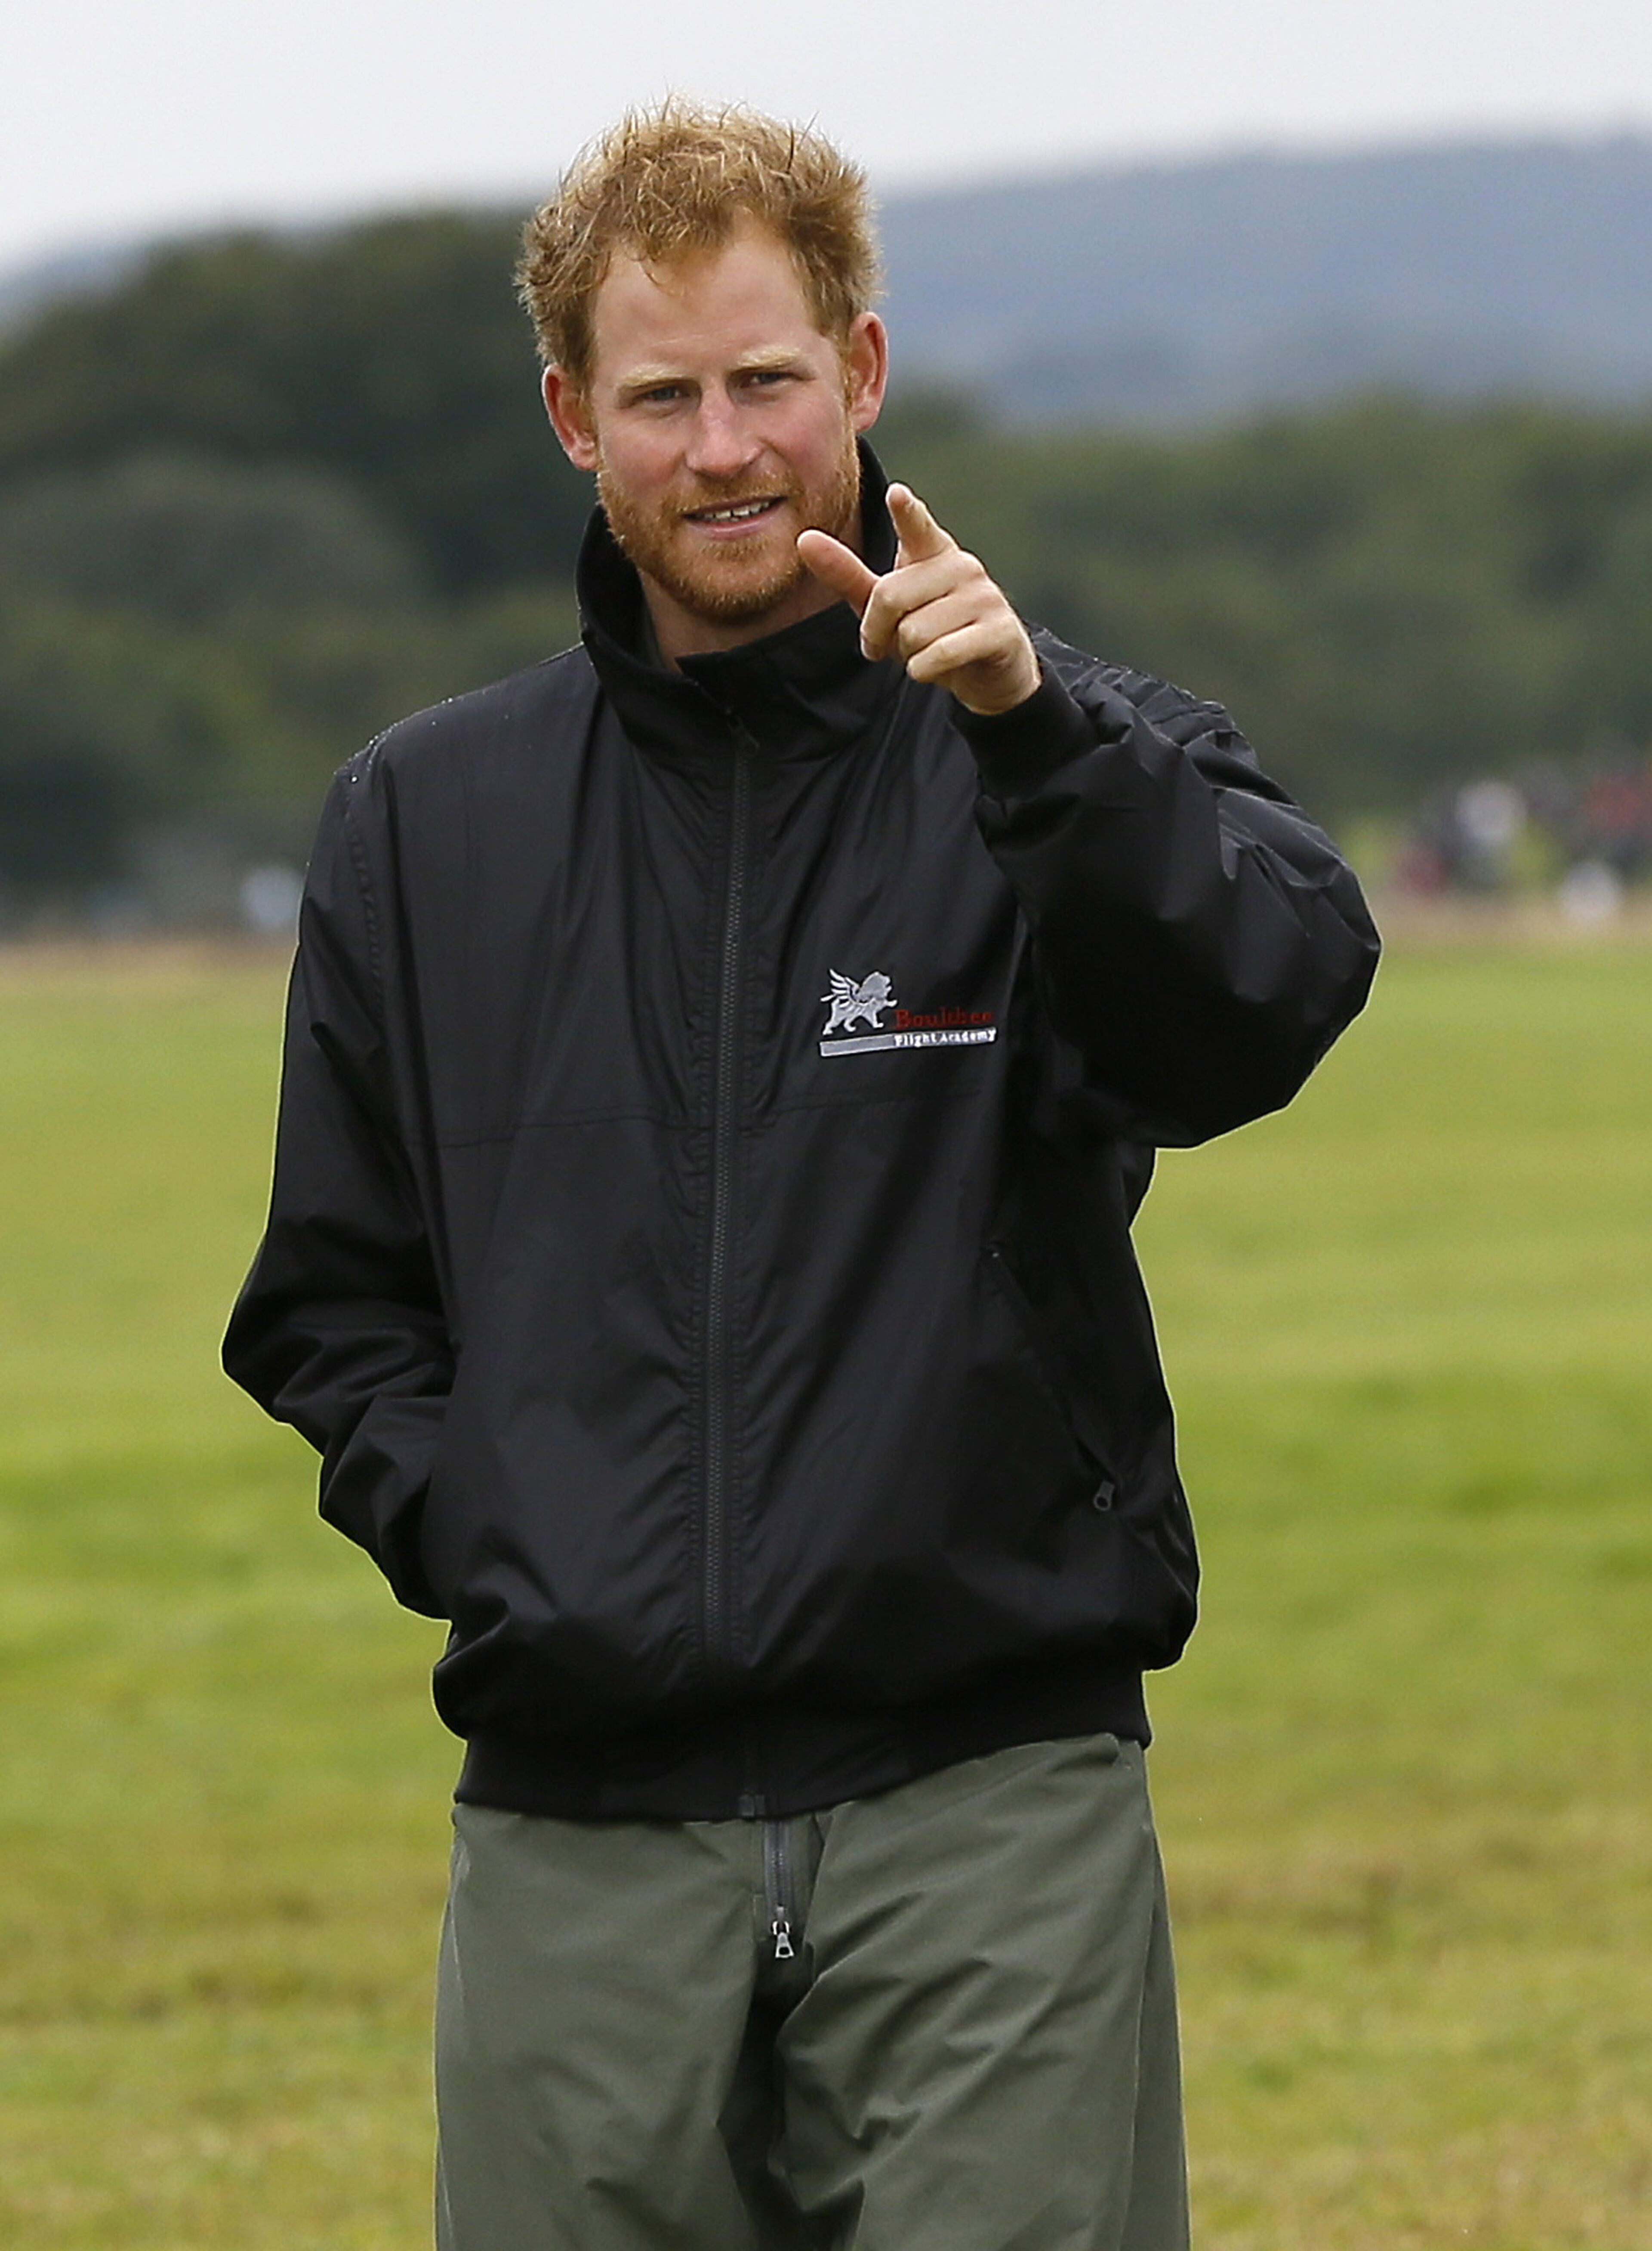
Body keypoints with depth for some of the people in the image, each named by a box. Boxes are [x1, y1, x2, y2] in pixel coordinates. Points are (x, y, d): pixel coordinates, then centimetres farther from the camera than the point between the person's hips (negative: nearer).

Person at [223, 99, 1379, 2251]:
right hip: (582, 1839, 3)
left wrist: (1031, 727, -34)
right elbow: (333, 1297, 18)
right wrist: (464, 1525, -1)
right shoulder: (429, 821, 13)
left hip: (994, 1818, -2)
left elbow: (1271, 995, -18)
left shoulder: (1066, 762, 4)